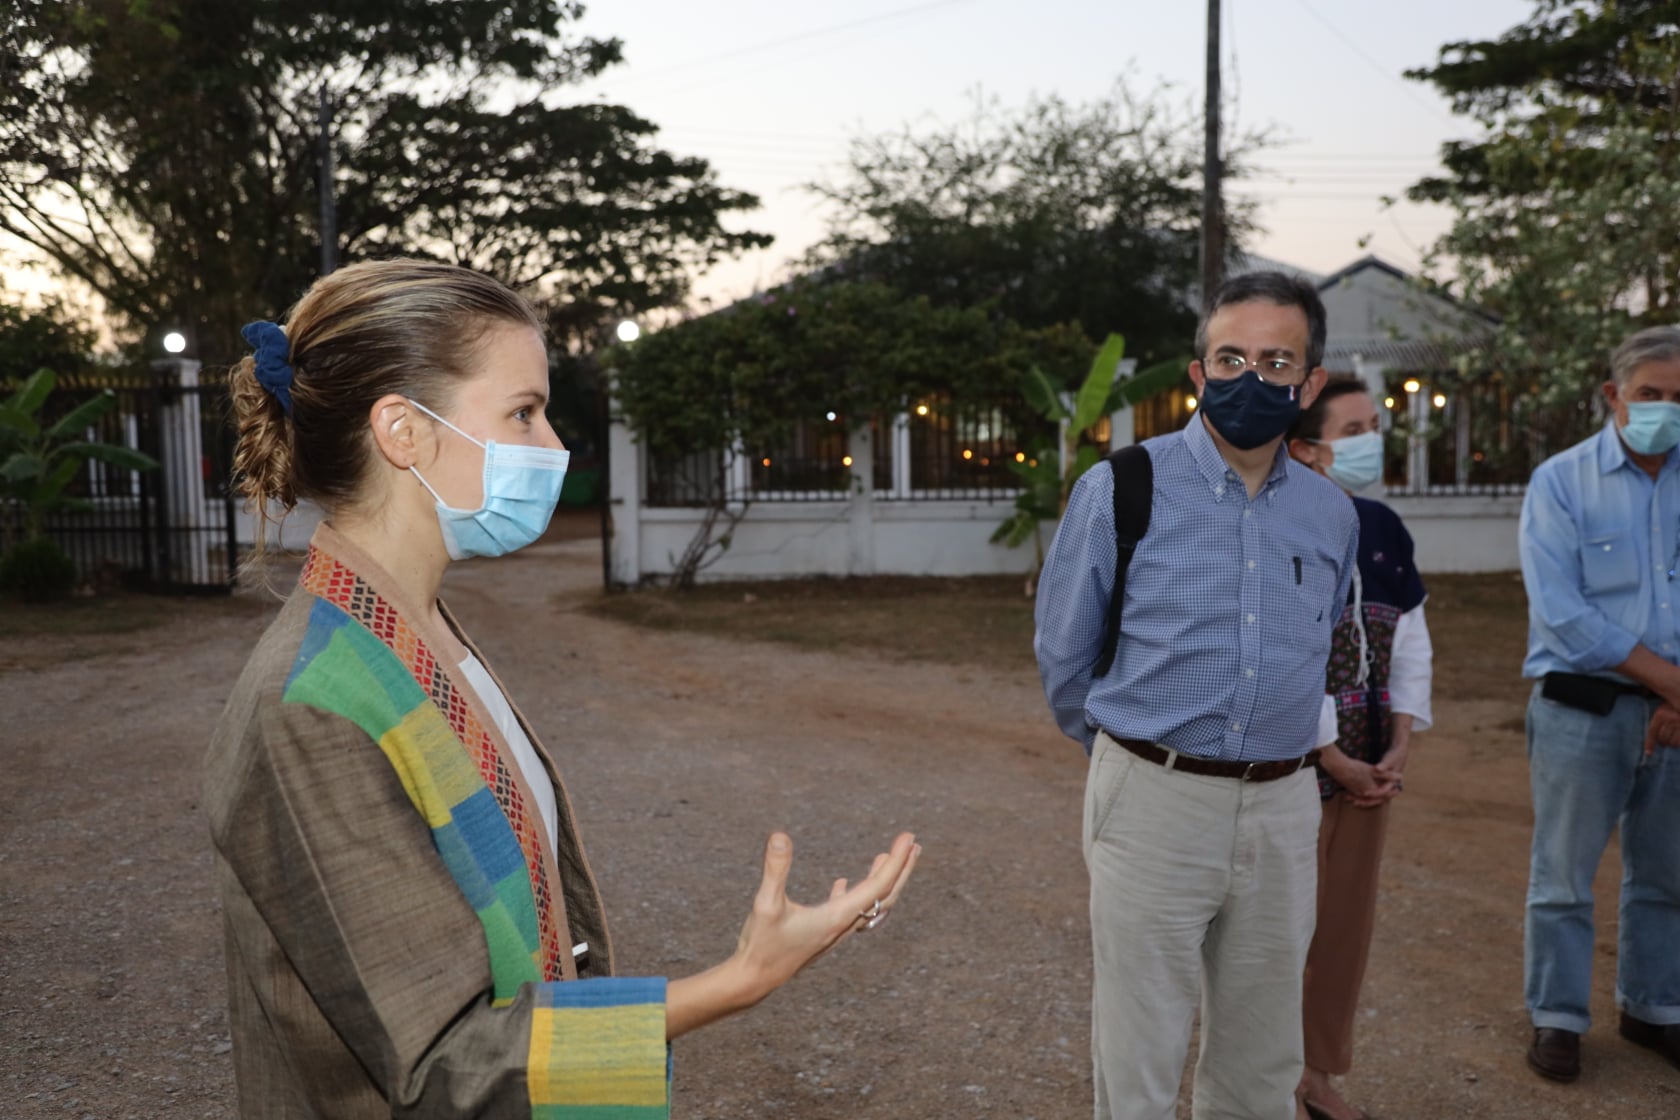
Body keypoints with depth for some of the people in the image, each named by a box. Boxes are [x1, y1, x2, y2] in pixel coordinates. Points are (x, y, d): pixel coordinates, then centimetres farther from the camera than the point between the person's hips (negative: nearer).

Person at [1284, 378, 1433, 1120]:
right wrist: (1331, 758, -15)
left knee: (1349, 921, 15)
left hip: (1368, 763, 7)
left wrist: (1399, 744, 1)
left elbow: (1410, 643, 10)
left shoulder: (1386, 529, 7)